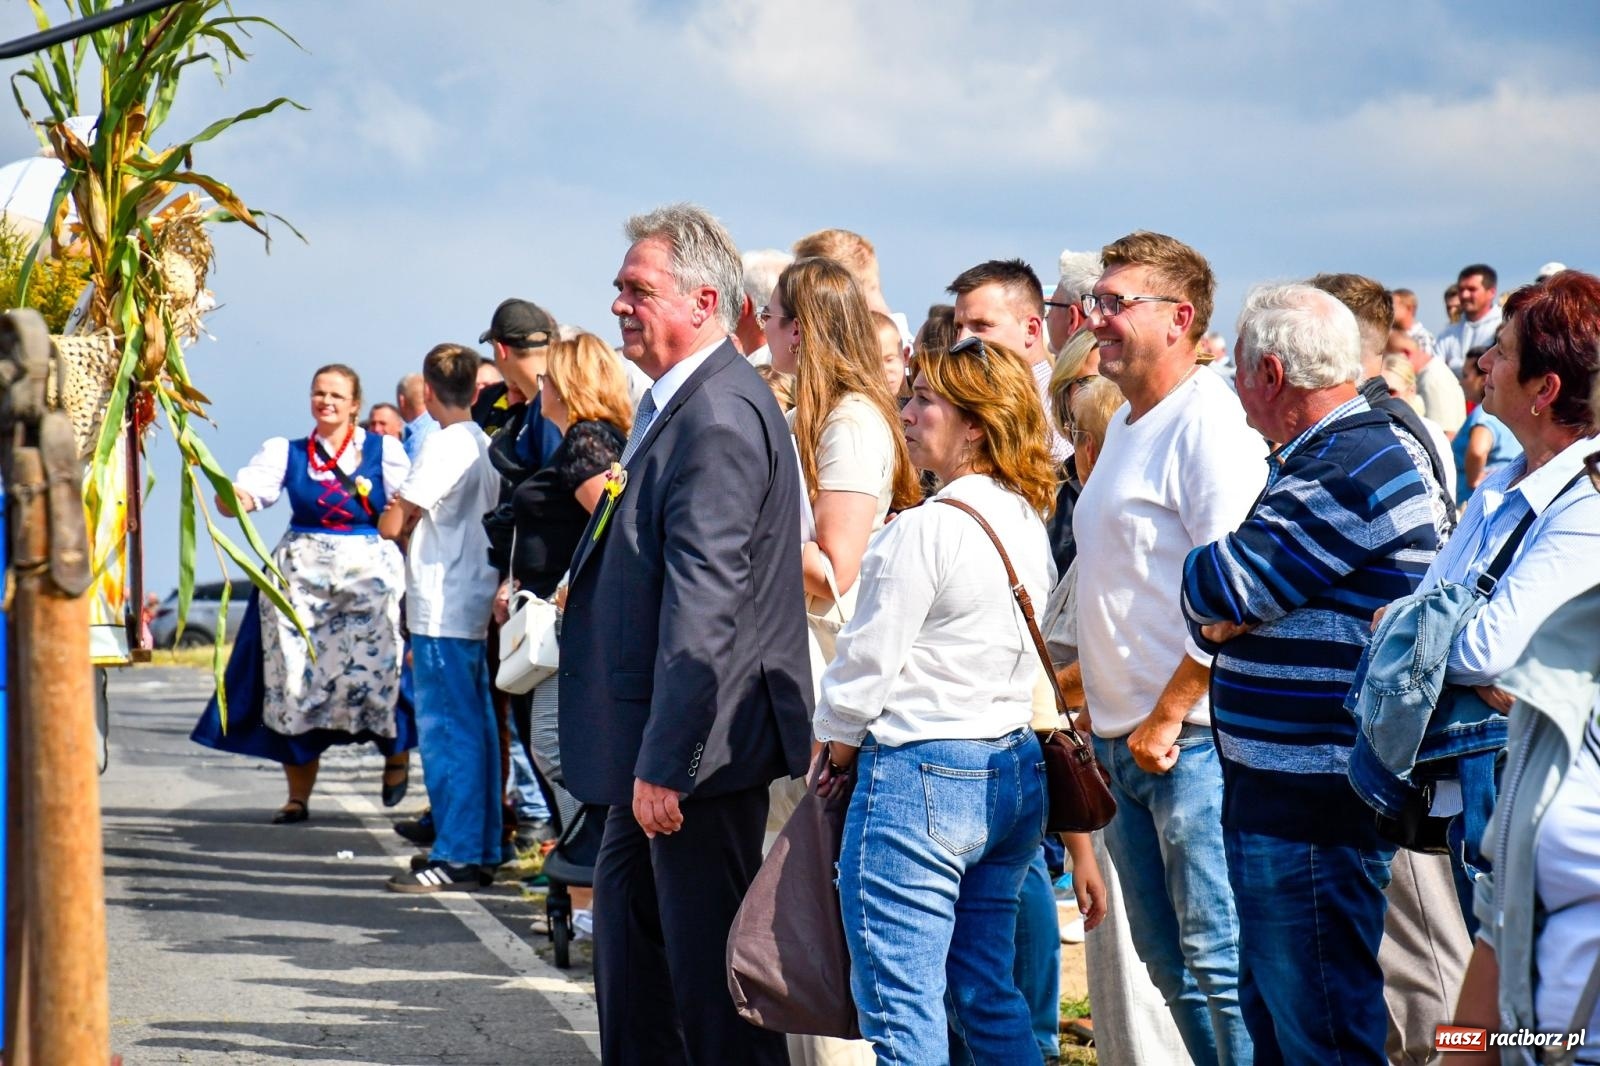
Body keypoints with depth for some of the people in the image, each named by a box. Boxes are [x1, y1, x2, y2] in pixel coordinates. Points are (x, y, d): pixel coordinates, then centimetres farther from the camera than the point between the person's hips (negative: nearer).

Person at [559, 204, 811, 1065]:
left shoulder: (719, 416, -19)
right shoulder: (673, 404, 14)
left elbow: (702, 602, -24)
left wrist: (663, 762, -24)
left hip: (701, 741, -11)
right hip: (657, 739, 11)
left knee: (707, 966, -3)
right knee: (627, 927, 19)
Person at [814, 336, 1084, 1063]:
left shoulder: (926, 530, -16)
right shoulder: (1029, 525, 9)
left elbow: (869, 661, -13)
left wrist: (836, 751, 5)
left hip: (920, 778, -9)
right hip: (1015, 770, 9)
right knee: (988, 994, 16)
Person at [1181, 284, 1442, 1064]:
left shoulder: (1352, 473, -17)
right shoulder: (1312, 460, 16)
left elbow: (1217, 589, -19)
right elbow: (1214, 609, 18)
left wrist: (1206, 588, 2)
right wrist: (1216, 618, -3)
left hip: (1315, 803, -11)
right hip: (1268, 792, 11)